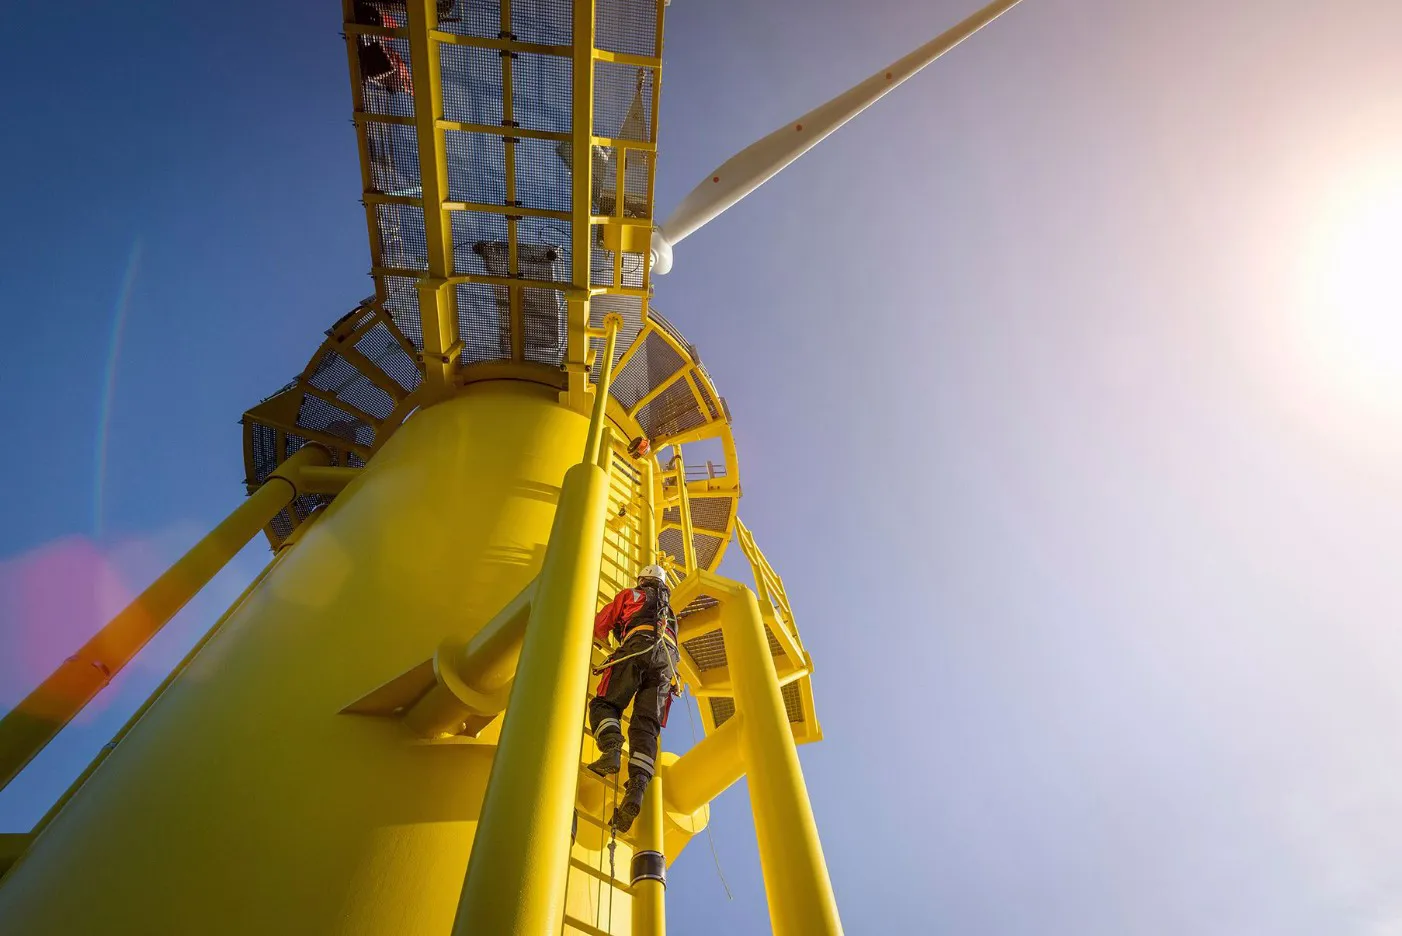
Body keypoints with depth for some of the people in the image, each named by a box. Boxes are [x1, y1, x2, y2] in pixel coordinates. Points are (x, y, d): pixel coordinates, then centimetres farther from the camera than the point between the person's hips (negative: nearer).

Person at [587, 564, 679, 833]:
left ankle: (611, 748, -33)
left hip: (639, 647, -4)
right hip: (667, 659, 4)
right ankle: (637, 787, -28)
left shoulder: (630, 595, 26)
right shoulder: (670, 610, 40)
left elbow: (600, 626, 27)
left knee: (604, 704, -2)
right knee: (646, 725, -6)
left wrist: (601, 640, 49)